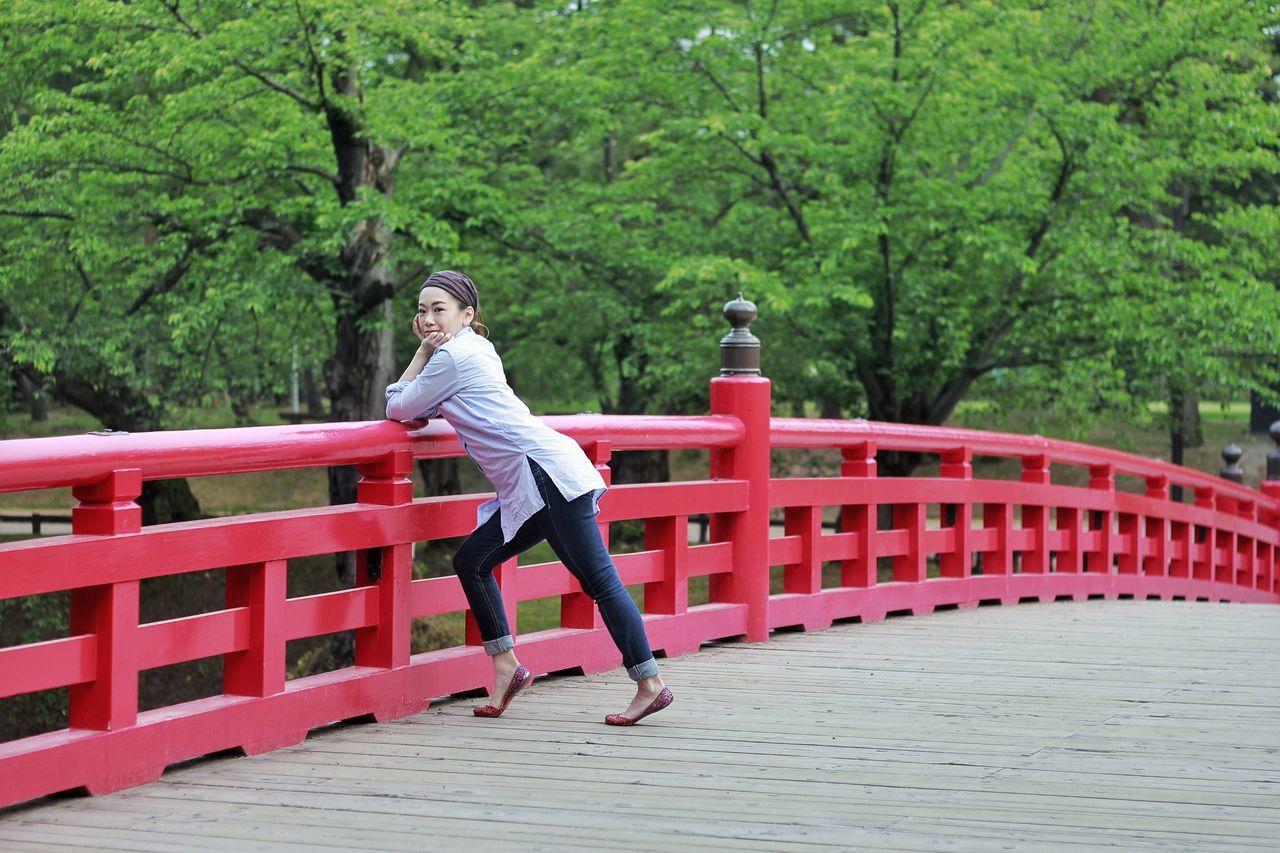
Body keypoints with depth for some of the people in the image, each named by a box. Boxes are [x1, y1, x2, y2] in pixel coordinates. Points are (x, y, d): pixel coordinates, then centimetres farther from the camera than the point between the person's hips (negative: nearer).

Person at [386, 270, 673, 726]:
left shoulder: (453, 356, -5)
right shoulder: (474, 351, 24)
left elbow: (397, 408, 1)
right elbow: (416, 410, 24)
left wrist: (425, 352, 11)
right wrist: (425, 351, 14)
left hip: (545, 473, -11)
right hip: (527, 489, 11)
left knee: (597, 577, -11)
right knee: (472, 561, 12)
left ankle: (650, 684, -12)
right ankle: (506, 666, 11)